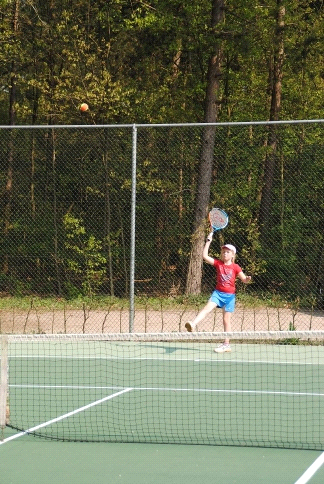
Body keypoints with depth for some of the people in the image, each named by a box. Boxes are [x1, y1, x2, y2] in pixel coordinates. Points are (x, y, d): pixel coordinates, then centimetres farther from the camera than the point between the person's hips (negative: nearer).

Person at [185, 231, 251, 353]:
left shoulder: (235, 267, 0)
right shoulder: (218, 263, 3)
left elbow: (244, 279, 0)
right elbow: (205, 256, -4)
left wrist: (248, 279, -24)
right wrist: (208, 241, -7)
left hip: (229, 295, -1)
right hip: (218, 293, 1)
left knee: (226, 320, 3)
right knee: (207, 308, -23)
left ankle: (226, 345, 9)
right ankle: (192, 325, -42)